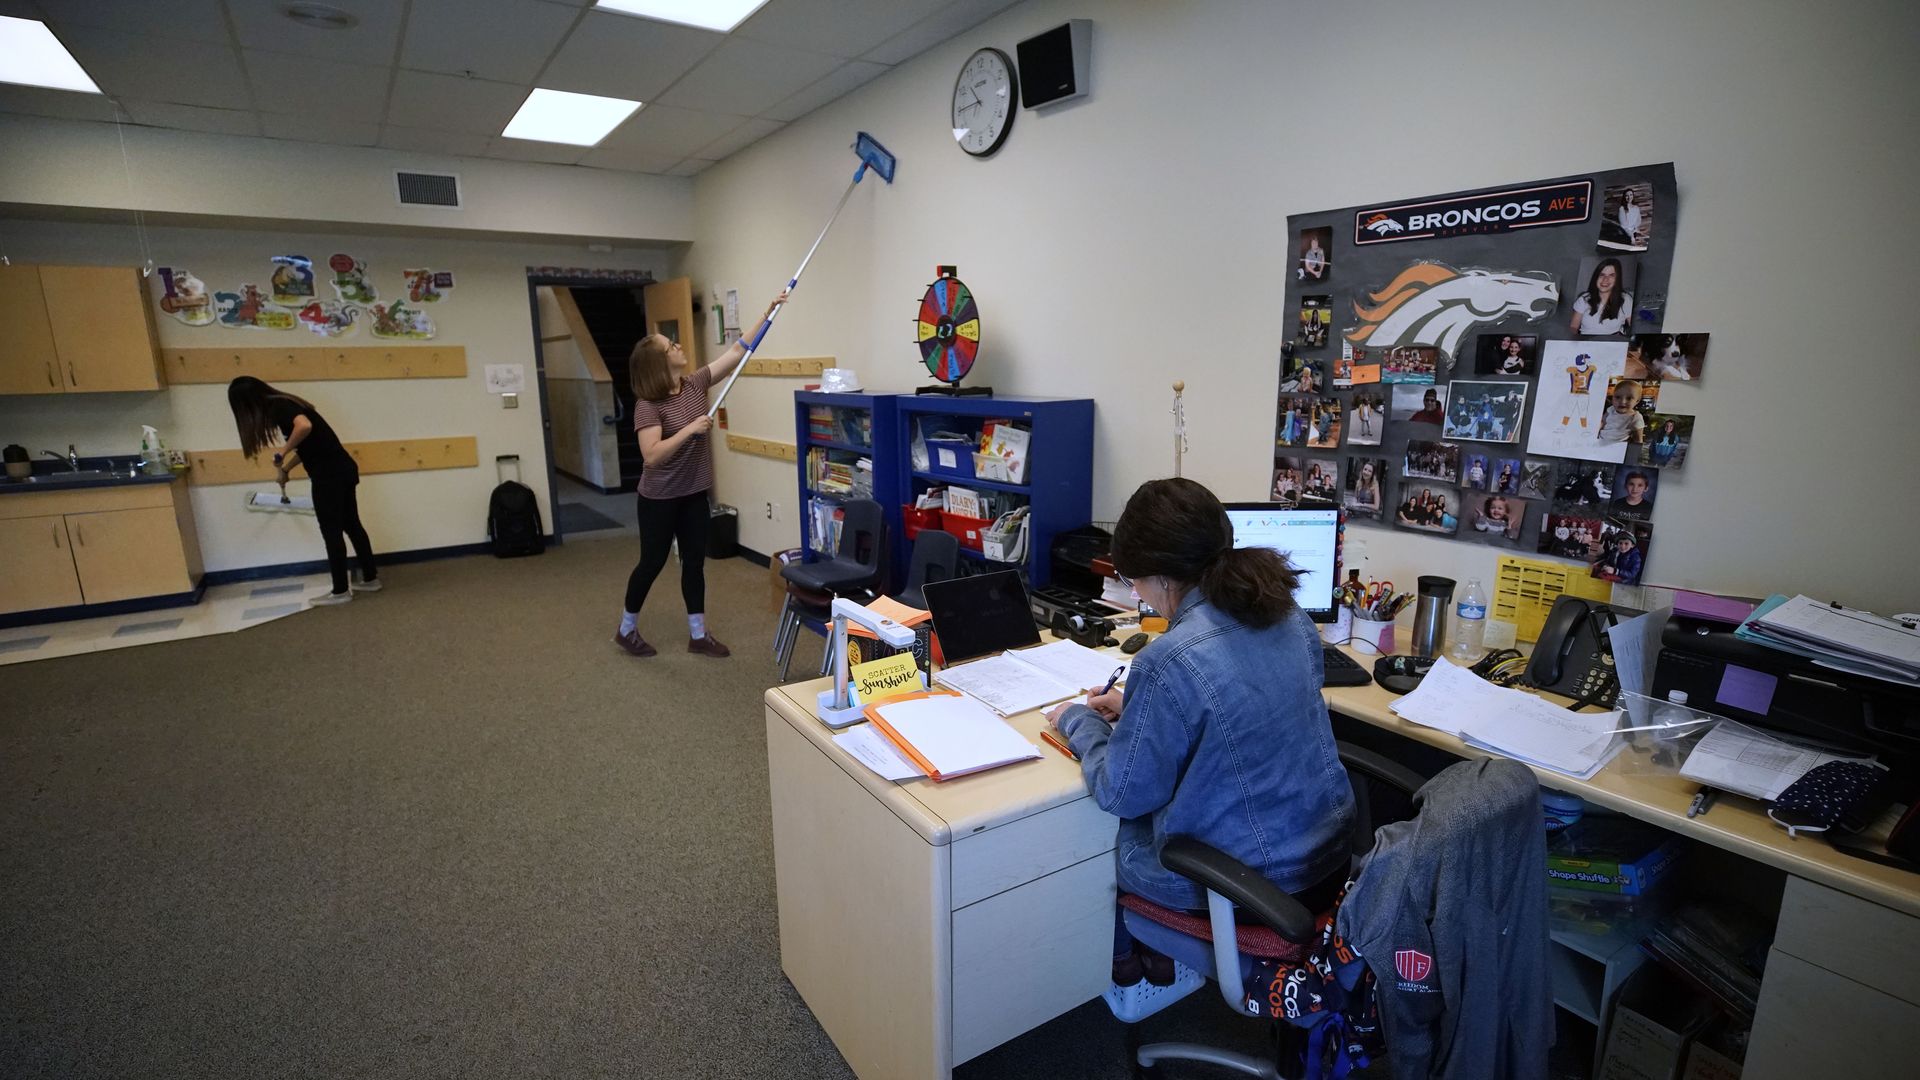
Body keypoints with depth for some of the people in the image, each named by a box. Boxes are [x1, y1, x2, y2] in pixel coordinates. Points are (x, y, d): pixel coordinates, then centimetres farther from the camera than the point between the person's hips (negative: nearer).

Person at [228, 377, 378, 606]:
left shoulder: (279, 406, -10)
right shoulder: (285, 404, 19)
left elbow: (304, 426, -31)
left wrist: (282, 453, -18)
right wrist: (285, 470, 41)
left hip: (329, 475, -9)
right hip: (343, 469, 9)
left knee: (331, 532, 1)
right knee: (351, 525, 15)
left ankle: (340, 591, 9)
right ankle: (370, 578, 23)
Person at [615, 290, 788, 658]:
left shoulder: (695, 384, -2)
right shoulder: (648, 405, -19)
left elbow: (738, 351, -1)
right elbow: (652, 455, -28)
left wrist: (769, 312, -4)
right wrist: (690, 428, -29)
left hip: (695, 493, 6)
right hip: (660, 498, -6)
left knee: (695, 561, 11)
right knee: (653, 562, 7)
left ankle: (698, 634, 21)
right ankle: (626, 629, 28)